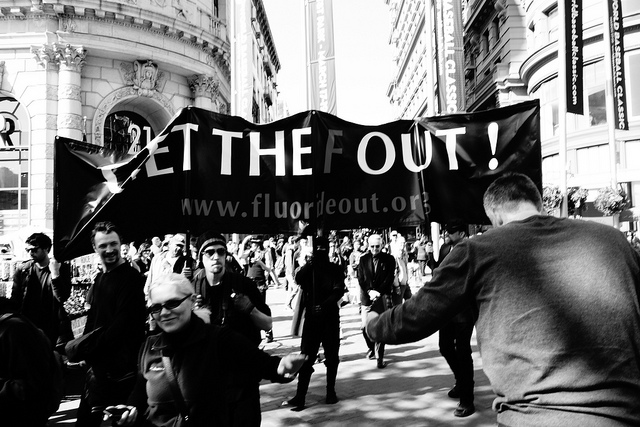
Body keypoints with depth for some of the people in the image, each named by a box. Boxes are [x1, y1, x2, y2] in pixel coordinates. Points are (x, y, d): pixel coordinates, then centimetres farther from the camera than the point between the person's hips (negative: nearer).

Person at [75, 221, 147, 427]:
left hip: (121, 369, -8)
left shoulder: (131, 278, -12)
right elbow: (93, 320, 16)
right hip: (97, 365, 8)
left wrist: (90, 349, -16)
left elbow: (123, 323, -18)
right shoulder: (100, 278, 14)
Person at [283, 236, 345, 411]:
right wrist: (310, 263, -22)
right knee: (306, 357, -3)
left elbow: (338, 291, -9)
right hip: (311, 316, 0)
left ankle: (331, 391, 20)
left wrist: (324, 305, -22)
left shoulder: (336, 269, 4)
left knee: (331, 356, 8)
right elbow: (298, 280, -12)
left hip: (330, 317, 0)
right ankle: (300, 396, -3)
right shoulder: (308, 269, 8)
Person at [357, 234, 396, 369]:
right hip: (367, 297, 2)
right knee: (365, 327, 1)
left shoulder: (389, 259, 2)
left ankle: (379, 357, 3)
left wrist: (378, 293, -11)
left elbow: (389, 279, -3)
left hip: (382, 297, -2)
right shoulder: (363, 259, 7)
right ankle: (372, 348, 28)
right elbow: (360, 279, 3)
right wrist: (370, 291, -9)